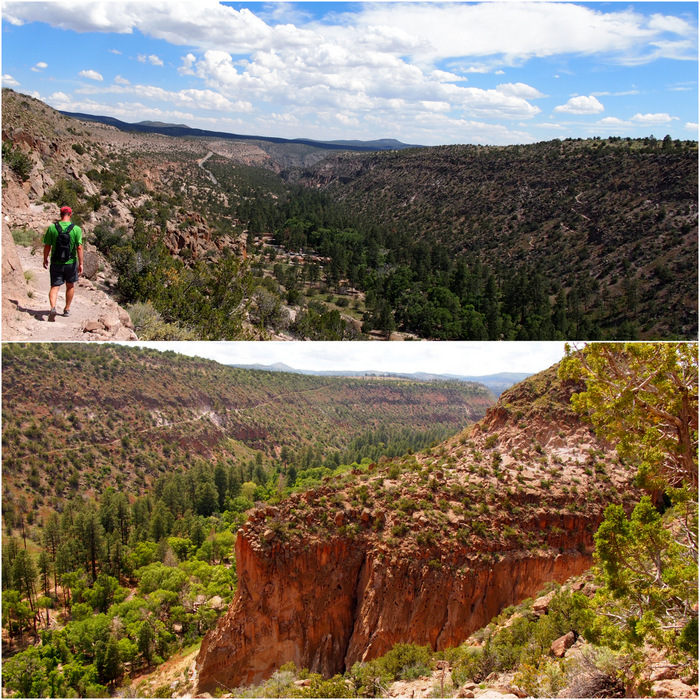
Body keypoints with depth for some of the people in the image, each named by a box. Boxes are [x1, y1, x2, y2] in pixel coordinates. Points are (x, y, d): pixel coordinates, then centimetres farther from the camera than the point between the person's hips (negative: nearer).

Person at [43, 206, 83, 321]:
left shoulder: (52, 228, -5)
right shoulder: (76, 229, -8)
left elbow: (47, 246, -2)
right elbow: (79, 247, -9)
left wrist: (45, 259, 13)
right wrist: (80, 263, -3)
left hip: (56, 263, 0)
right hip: (71, 263, 0)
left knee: (55, 287, 2)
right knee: (70, 285, 19)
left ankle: (53, 307, -22)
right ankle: (67, 309, 28)